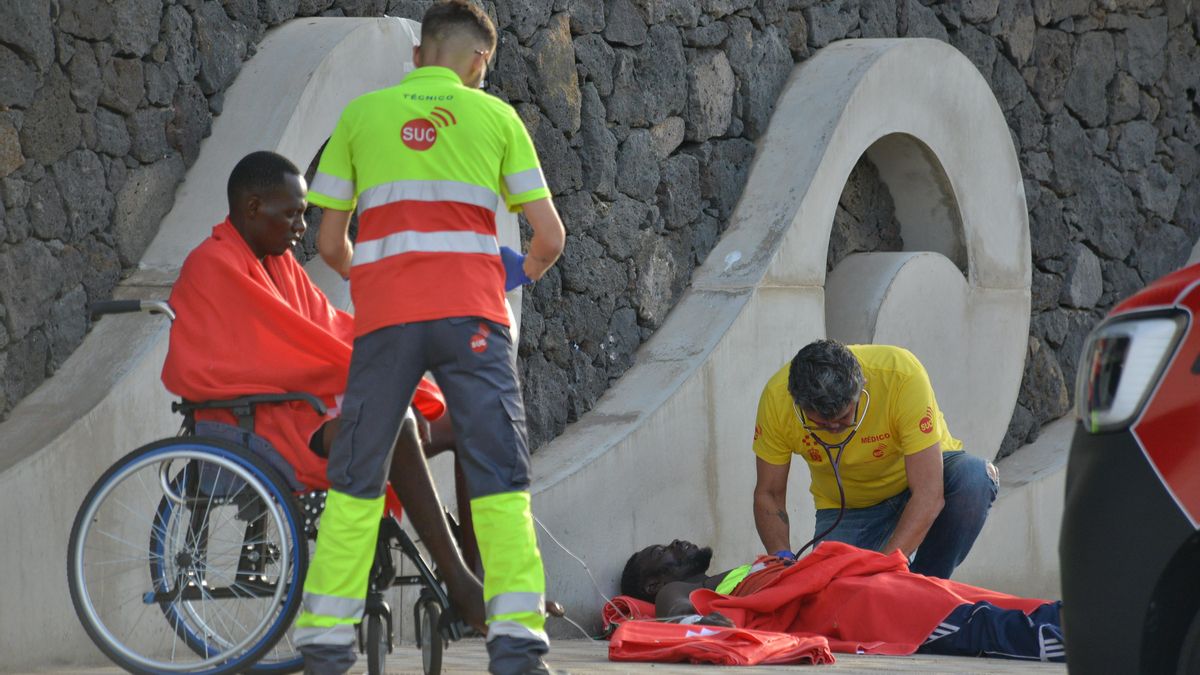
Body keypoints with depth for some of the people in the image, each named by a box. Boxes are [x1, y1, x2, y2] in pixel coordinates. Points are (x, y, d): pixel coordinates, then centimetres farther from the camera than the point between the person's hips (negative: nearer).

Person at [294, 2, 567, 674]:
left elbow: (330, 243, 14)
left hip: (384, 316, 1)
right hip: (470, 315, -1)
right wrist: (526, 271, 30)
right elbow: (551, 238, 8)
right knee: (500, 475, -1)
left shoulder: (361, 114, 14)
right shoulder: (495, 116, 11)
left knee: (356, 477, 9)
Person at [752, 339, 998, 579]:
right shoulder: (776, 398, -26)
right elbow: (768, 495, -12)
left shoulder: (902, 376, -35)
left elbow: (928, 496, -36)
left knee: (973, 479, -34)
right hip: (845, 506, 1)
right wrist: (783, 560, -30)